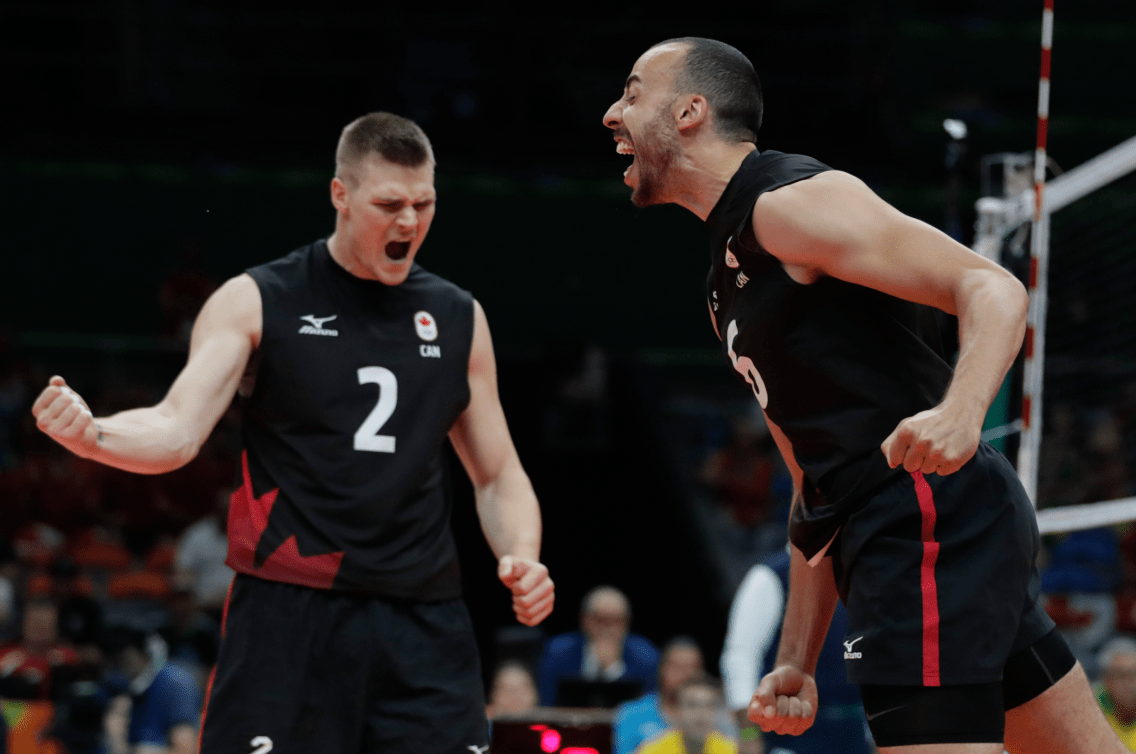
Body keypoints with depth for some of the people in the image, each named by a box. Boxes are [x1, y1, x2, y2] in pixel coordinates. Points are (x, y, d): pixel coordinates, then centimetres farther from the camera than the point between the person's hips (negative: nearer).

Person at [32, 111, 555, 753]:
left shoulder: (458, 317, 13)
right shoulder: (256, 303, 1)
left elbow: (498, 475, 19)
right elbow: (179, 432, -9)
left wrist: (523, 557, -1)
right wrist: (92, 435, -30)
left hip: (424, 622, 4)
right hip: (289, 615, -3)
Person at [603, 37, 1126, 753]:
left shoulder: (789, 203, -7)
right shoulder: (731, 277, 23)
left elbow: (995, 289, -17)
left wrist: (960, 413, -37)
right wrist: (797, 664, 18)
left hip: (929, 518, -10)